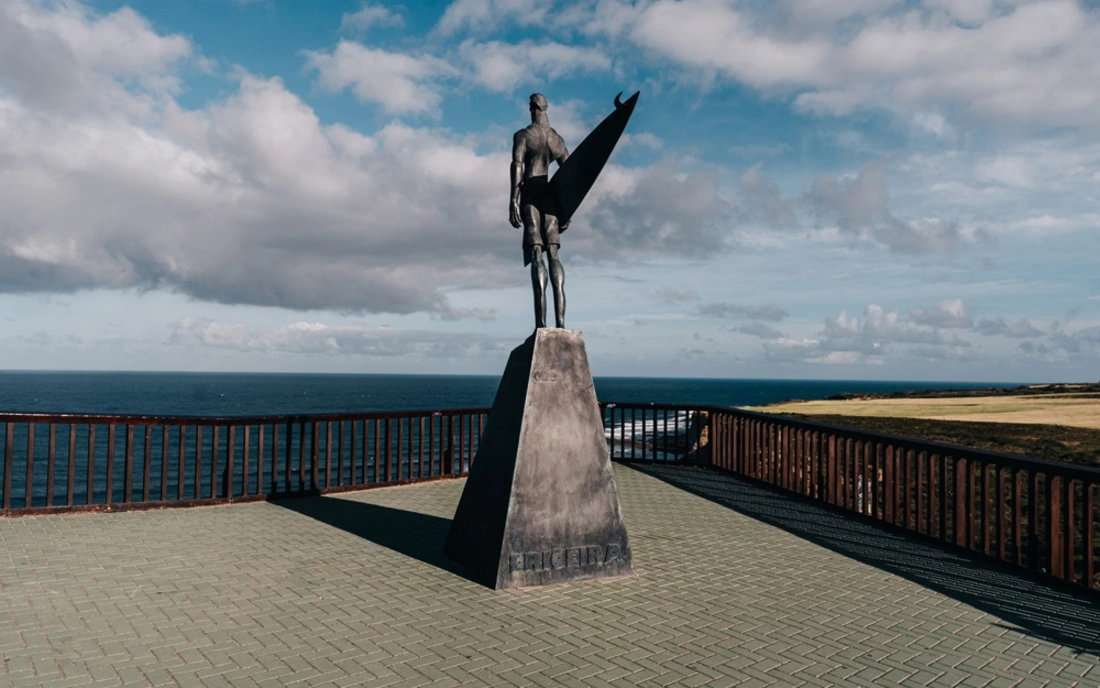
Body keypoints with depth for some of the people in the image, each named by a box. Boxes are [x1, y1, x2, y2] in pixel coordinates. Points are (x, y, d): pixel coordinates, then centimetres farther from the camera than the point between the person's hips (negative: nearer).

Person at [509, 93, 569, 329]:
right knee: (553, 254, 3)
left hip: (529, 194, -4)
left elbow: (517, 165, -12)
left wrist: (513, 201, -16)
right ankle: (560, 320, -6)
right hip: (550, 195, 4)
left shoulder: (522, 136, 1)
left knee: (536, 254, -13)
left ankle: (541, 322, -23)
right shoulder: (558, 140, 16)